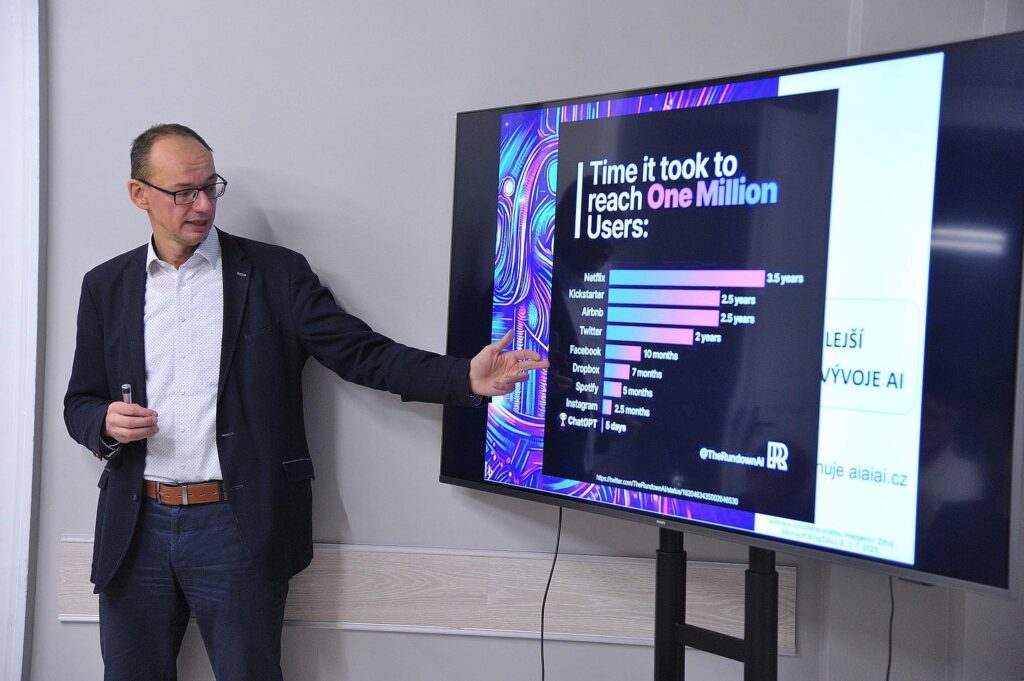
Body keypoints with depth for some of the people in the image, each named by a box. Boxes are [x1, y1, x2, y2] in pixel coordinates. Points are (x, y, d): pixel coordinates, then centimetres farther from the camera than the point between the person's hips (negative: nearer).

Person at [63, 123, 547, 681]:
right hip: (135, 527, 3)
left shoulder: (275, 273, -1)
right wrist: (105, 422, -10)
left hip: (237, 528, -2)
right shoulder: (106, 286, 8)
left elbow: (363, 354, -7)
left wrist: (467, 377, -22)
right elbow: (79, 402, 14)